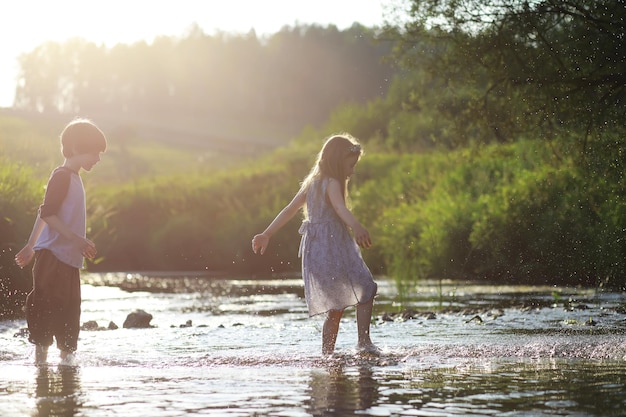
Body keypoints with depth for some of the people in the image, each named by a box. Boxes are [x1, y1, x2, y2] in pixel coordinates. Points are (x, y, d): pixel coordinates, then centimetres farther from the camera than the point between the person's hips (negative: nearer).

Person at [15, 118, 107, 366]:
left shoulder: (73, 178, 17)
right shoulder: (62, 176, -10)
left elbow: (45, 213, 23)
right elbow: (47, 214, -20)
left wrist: (31, 246, 26)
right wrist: (78, 240, -24)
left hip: (69, 261, 9)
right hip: (53, 255, -9)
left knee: (69, 314, 9)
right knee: (47, 309, -7)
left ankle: (66, 357, 13)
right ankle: (40, 358, -4)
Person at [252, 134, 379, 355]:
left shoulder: (311, 183, 16)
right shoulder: (332, 183, -10)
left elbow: (289, 210, 19)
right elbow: (340, 208, -31)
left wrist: (267, 234, 24)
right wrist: (356, 226, -49)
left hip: (314, 250, 8)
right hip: (332, 247, -8)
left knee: (335, 308, 14)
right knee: (366, 289, -3)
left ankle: (327, 354, 11)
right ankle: (364, 341, -15)